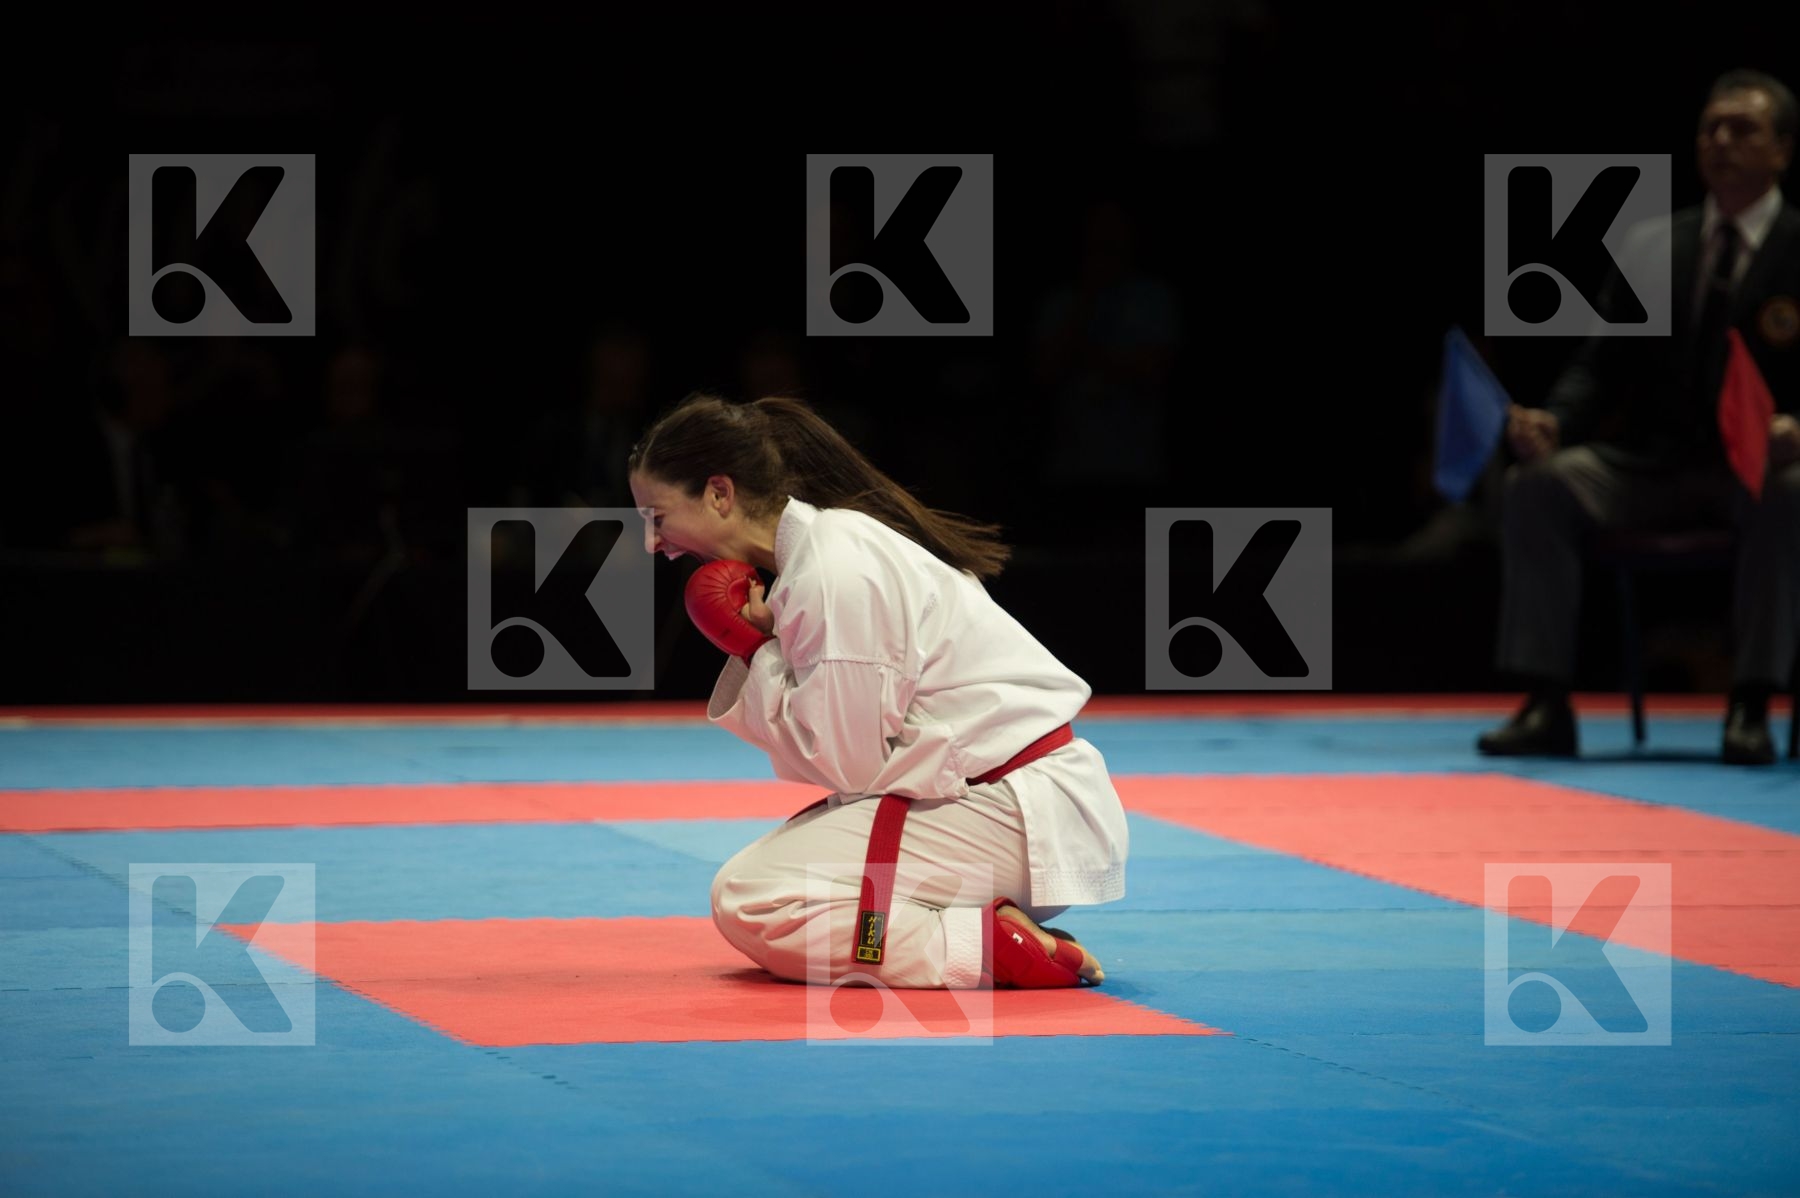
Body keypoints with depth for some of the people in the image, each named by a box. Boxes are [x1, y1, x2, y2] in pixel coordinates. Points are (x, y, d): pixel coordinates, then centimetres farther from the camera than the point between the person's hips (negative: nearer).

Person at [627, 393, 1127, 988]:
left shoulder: (833, 572, -18)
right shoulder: (829, 542, 13)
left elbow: (847, 760, -16)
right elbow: (853, 745, 15)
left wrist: (754, 652, -7)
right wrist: (758, 649, 2)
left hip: (1011, 818, -11)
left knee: (749, 902, -16)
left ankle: (989, 947, -18)